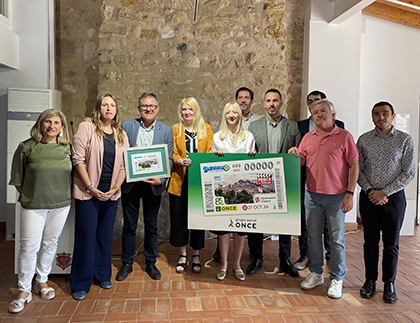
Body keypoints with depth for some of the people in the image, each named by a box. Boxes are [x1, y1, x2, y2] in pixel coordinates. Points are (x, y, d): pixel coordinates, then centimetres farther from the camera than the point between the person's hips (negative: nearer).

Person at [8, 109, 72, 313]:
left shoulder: (66, 148, 3)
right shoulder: (27, 147, -4)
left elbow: (72, 172, 13)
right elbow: (17, 179, 2)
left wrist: (65, 194, 6)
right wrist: (28, 196, 1)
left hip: (60, 204, 3)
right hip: (33, 206, -2)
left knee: (50, 244, 13)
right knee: (29, 247, -1)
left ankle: (42, 282, 32)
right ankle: (24, 291, 17)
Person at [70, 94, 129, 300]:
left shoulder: (121, 135, 9)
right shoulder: (86, 128, -4)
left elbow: (123, 165, 8)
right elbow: (78, 159, -9)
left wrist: (116, 188, -5)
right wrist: (91, 188, -13)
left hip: (111, 192, 4)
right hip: (88, 191, -4)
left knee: (105, 235, 12)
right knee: (86, 235, 1)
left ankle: (102, 275, 28)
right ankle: (80, 284, 16)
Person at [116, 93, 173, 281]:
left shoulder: (166, 130, 3)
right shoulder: (126, 125, 2)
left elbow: (168, 160, 1)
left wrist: (161, 180, -13)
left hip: (153, 185, 0)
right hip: (130, 183, 0)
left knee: (151, 226, 11)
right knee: (129, 225, 10)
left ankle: (151, 263, 27)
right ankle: (127, 263, 26)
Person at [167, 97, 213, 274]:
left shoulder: (206, 128, 10)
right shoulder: (175, 130, 10)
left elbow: (210, 151, 4)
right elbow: (172, 153, 2)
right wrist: (181, 161, -19)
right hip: (180, 180, 0)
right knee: (179, 216, 3)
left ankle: (196, 255, 20)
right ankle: (183, 255, 21)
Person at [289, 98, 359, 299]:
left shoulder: (344, 136, -2)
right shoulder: (308, 137, 10)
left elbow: (354, 166, -4)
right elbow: (299, 163, 12)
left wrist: (350, 193, -10)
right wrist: (294, 155, -10)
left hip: (336, 196, -4)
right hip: (312, 194, 4)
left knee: (337, 238, 5)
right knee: (313, 235, 12)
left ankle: (337, 279, 20)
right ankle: (315, 273, 28)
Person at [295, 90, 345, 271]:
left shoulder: (337, 125, 6)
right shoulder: (300, 125, 10)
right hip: (306, 179, 1)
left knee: (329, 221, 7)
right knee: (304, 219, 9)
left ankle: (331, 257, 25)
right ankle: (305, 255, 24)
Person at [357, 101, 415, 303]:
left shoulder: (405, 140, -2)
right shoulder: (364, 140, 3)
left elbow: (409, 173, -5)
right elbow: (357, 169, 4)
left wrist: (384, 192, -11)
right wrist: (369, 190, -9)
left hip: (393, 196, -1)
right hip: (369, 197, 1)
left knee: (391, 243, 7)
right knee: (370, 241, 10)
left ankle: (389, 283, 23)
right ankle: (370, 280, 24)